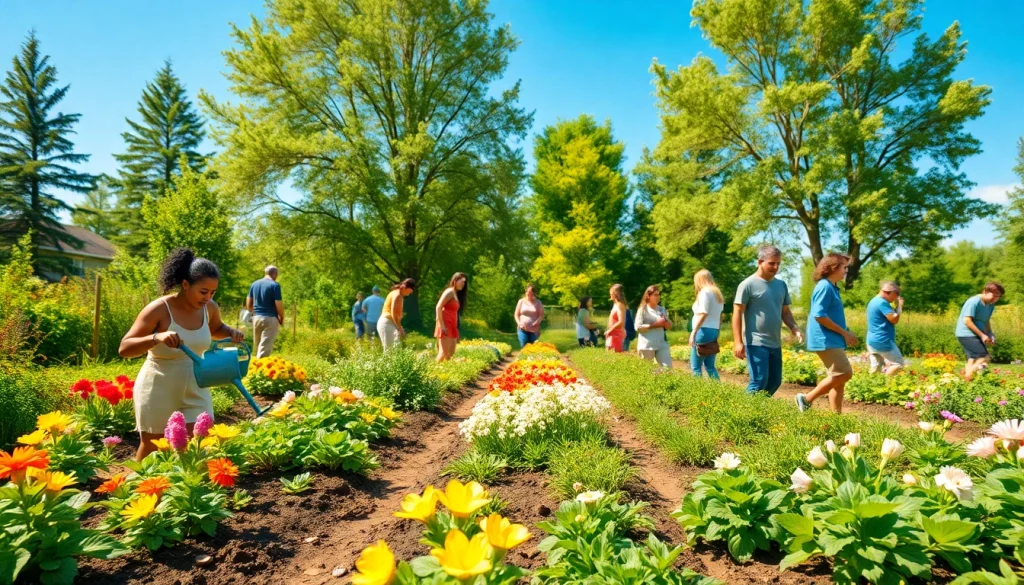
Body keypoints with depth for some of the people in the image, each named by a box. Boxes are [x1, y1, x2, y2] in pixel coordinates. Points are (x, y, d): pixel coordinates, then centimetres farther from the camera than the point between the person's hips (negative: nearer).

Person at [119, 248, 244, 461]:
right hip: (158, 391, -4)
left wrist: (231, 333, -4)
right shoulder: (159, 309, -19)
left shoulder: (210, 308, -4)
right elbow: (124, 349, -19)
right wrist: (157, 337, -37)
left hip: (195, 390, 4)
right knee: (151, 448, 15)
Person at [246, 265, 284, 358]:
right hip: (270, 319, -6)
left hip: (256, 318, 6)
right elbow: (279, 305, -13)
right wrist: (282, 318, 2)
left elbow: (248, 304, 12)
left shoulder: (254, 284, 9)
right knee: (265, 348, -6)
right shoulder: (275, 285, -10)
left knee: (258, 347, 16)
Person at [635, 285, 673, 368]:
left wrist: (665, 322, -9)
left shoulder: (662, 309, 12)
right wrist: (654, 325, -17)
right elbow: (637, 327, -13)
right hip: (647, 345, -5)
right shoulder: (643, 309, -4)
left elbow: (670, 326, 14)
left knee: (668, 367, -3)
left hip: (662, 344, 5)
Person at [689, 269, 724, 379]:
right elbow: (720, 316, 17)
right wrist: (718, 331, 20)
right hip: (714, 331, 9)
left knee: (695, 367, -5)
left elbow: (703, 314, -18)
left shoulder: (704, 292, -8)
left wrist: (693, 332, -19)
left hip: (704, 331, -9)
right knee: (710, 366, 12)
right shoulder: (717, 293, 17)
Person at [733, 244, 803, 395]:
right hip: (756, 344, -7)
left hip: (775, 344, 7)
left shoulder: (781, 285, 11)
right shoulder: (748, 284, -8)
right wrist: (738, 342, -16)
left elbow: (785, 312, 18)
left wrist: (795, 329, -2)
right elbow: (737, 313, -10)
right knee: (759, 382, -10)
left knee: (775, 382, 12)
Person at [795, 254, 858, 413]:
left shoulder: (832, 287, 17)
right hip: (826, 340, -10)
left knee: (838, 378, 10)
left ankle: (836, 415, 14)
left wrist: (845, 333, 11)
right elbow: (819, 315, -22)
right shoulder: (825, 287, -14)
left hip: (832, 340, 10)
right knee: (844, 373, -13)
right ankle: (807, 399, -4)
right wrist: (844, 333, -15)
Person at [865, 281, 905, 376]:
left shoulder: (873, 301, 17)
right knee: (899, 363, -3)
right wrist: (900, 306, -5)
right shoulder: (882, 302, -15)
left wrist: (896, 306, 15)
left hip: (872, 341, 10)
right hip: (883, 341, -10)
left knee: (876, 367, 9)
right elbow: (894, 319, -18)